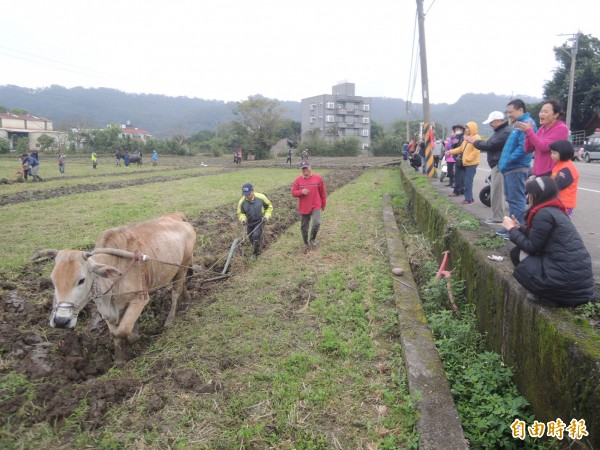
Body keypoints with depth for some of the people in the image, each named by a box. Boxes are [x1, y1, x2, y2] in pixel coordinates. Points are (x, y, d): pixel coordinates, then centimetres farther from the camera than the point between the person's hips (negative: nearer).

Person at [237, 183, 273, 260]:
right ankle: (257, 250, 45)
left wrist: (267, 215, -15)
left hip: (260, 221, -3)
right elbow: (240, 213, 0)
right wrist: (242, 218, -21)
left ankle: (255, 253, 3)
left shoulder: (261, 197, -22)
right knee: (251, 238, 15)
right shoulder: (241, 202, -18)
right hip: (249, 223, 3)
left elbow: (269, 206, -3)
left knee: (256, 236, -19)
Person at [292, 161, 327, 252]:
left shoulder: (318, 178, -4)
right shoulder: (297, 180, -3)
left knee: (317, 223, -19)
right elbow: (293, 193, -2)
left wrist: (323, 204, 10)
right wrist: (301, 192, -22)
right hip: (304, 207, 1)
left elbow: (323, 192, 5)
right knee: (304, 226, 9)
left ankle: (313, 238, 8)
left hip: (316, 206, -1)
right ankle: (306, 243, 28)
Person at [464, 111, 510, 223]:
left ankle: (498, 218, -4)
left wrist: (474, 141, -9)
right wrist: (475, 142, 7)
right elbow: (490, 145, 20)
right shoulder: (500, 131, 20)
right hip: (496, 165, 11)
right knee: (496, 192, 14)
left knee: (496, 192, -9)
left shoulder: (505, 132, -16)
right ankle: (497, 216, 22)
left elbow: (489, 145, -21)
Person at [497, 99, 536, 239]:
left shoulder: (527, 123, -13)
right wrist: (505, 162, 14)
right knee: (511, 199, 16)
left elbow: (524, 147, -23)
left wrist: (509, 160, -16)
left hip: (516, 168, -11)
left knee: (517, 200, -6)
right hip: (511, 168, 11)